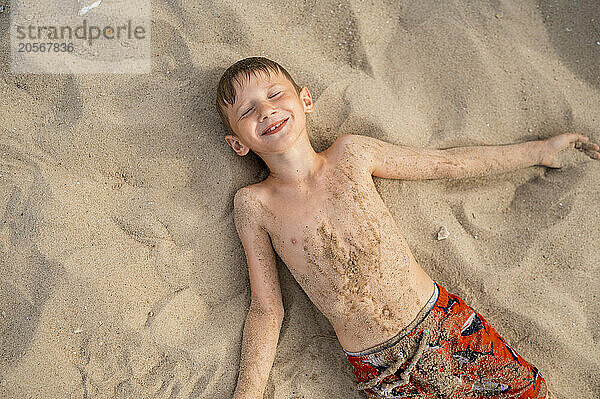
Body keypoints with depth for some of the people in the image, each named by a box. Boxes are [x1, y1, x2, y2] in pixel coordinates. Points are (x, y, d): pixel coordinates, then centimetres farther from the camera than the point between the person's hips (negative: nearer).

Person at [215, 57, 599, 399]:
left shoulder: (349, 154, -1)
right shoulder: (253, 204, -4)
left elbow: (448, 162, 8)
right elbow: (266, 308, 0)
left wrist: (538, 150, 15)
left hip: (445, 320, 2)